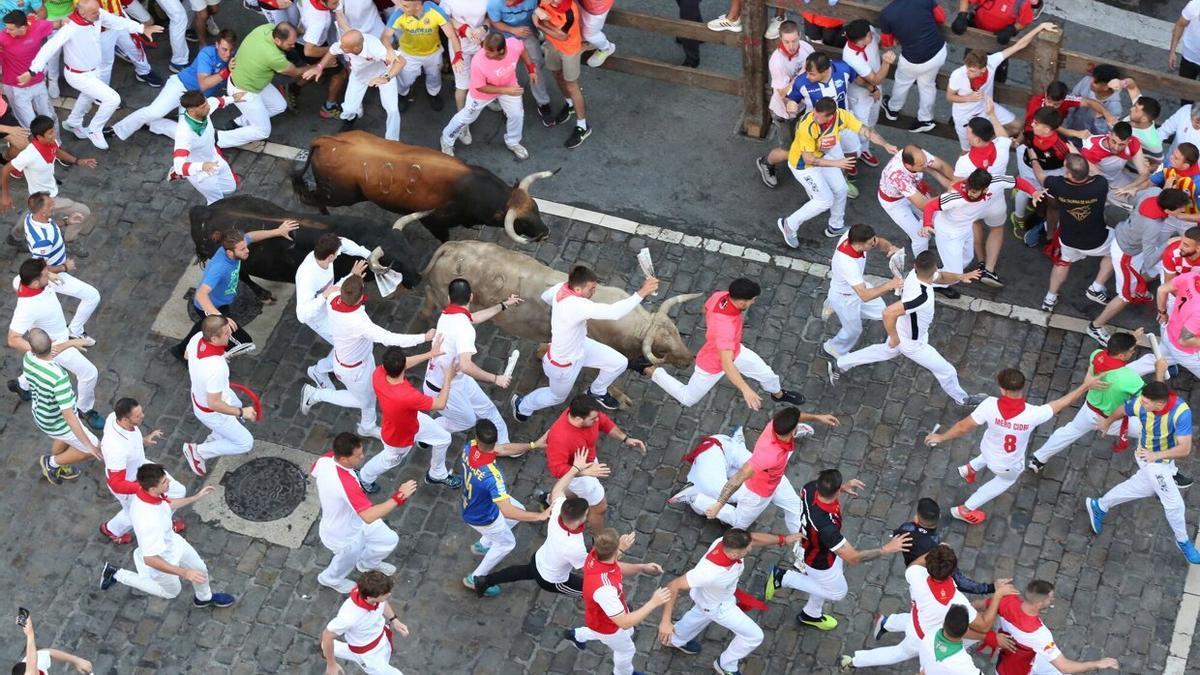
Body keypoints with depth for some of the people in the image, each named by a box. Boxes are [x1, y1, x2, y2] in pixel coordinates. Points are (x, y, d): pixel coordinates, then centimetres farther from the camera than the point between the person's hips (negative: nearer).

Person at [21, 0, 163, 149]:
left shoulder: (98, 15, -20)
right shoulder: (70, 28, -39)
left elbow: (117, 21, -3)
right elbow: (49, 48, -42)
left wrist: (142, 28, -6)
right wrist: (32, 71, -47)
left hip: (95, 69, 8)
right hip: (79, 76, -8)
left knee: (88, 96, 33)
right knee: (113, 99, -10)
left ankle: (73, 123, 62)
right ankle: (94, 130, 14)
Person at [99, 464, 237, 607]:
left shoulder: (146, 492, -21)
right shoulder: (148, 521, -47)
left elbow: (166, 504, 3)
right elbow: (150, 559, -40)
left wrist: (196, 498, 5)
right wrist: (184, 573, -39)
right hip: (161, 561, -7)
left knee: (200, 569, 24)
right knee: (172, 591, 23)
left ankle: (204, 598, 56)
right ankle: (118, 575, 26)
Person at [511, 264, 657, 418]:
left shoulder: (561, 287, -20)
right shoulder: (577, 306, -47)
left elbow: (545, 297, 5)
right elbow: (613, 312, -55)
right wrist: (641, 293, -54)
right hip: (564, 364, -8)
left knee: (620, 363, 10)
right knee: (557, 397, 23)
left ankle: (597, 392, 40)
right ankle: (522, 405, 52)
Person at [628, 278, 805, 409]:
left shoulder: (720, 296, -26)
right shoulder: (726, 327, -49)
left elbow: (705, 309, -2)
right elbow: (726, 364, -54)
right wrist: (746, 390, -62)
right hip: (713, 364, -7)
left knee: (766, 374, 14)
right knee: (687, 399, 14)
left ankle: (778, 394, 49)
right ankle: (649, 370, 27)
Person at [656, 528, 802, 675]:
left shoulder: (730, 541, -34)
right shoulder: (709, 572, -49)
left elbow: (754, 538, -11)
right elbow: (673, 586, -41)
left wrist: (783, 539, -17)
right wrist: (665, 621, -43)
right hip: (716, 605, -6)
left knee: (699, 615, 36)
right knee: (754, 636, 8)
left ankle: (676, 639, 66)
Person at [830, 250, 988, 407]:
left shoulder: (915, 272, -20)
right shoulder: (922, 297, -45)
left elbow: (941, 277, 3)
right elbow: (888, 312, -52)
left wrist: (960, 277, -16)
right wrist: (894, 337, -34)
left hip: (902, 328, 7)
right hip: (913, 343, -7)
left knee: (887, 351, 36)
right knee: (947, 371, 14)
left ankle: (839, 365, 45)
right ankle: (961, 399, 42)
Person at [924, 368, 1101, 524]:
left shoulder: (990, 405, -35)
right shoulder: (1033, 414, -37)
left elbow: (963, 427, -23)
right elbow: (1062, 403, -20)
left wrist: (941, 438, -5)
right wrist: (1086, 385, -6)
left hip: (988, 450, 2)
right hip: (1009, 465, -2)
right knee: (1006, 480, 34)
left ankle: (971, 468, 50)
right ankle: (965, 510, 45)